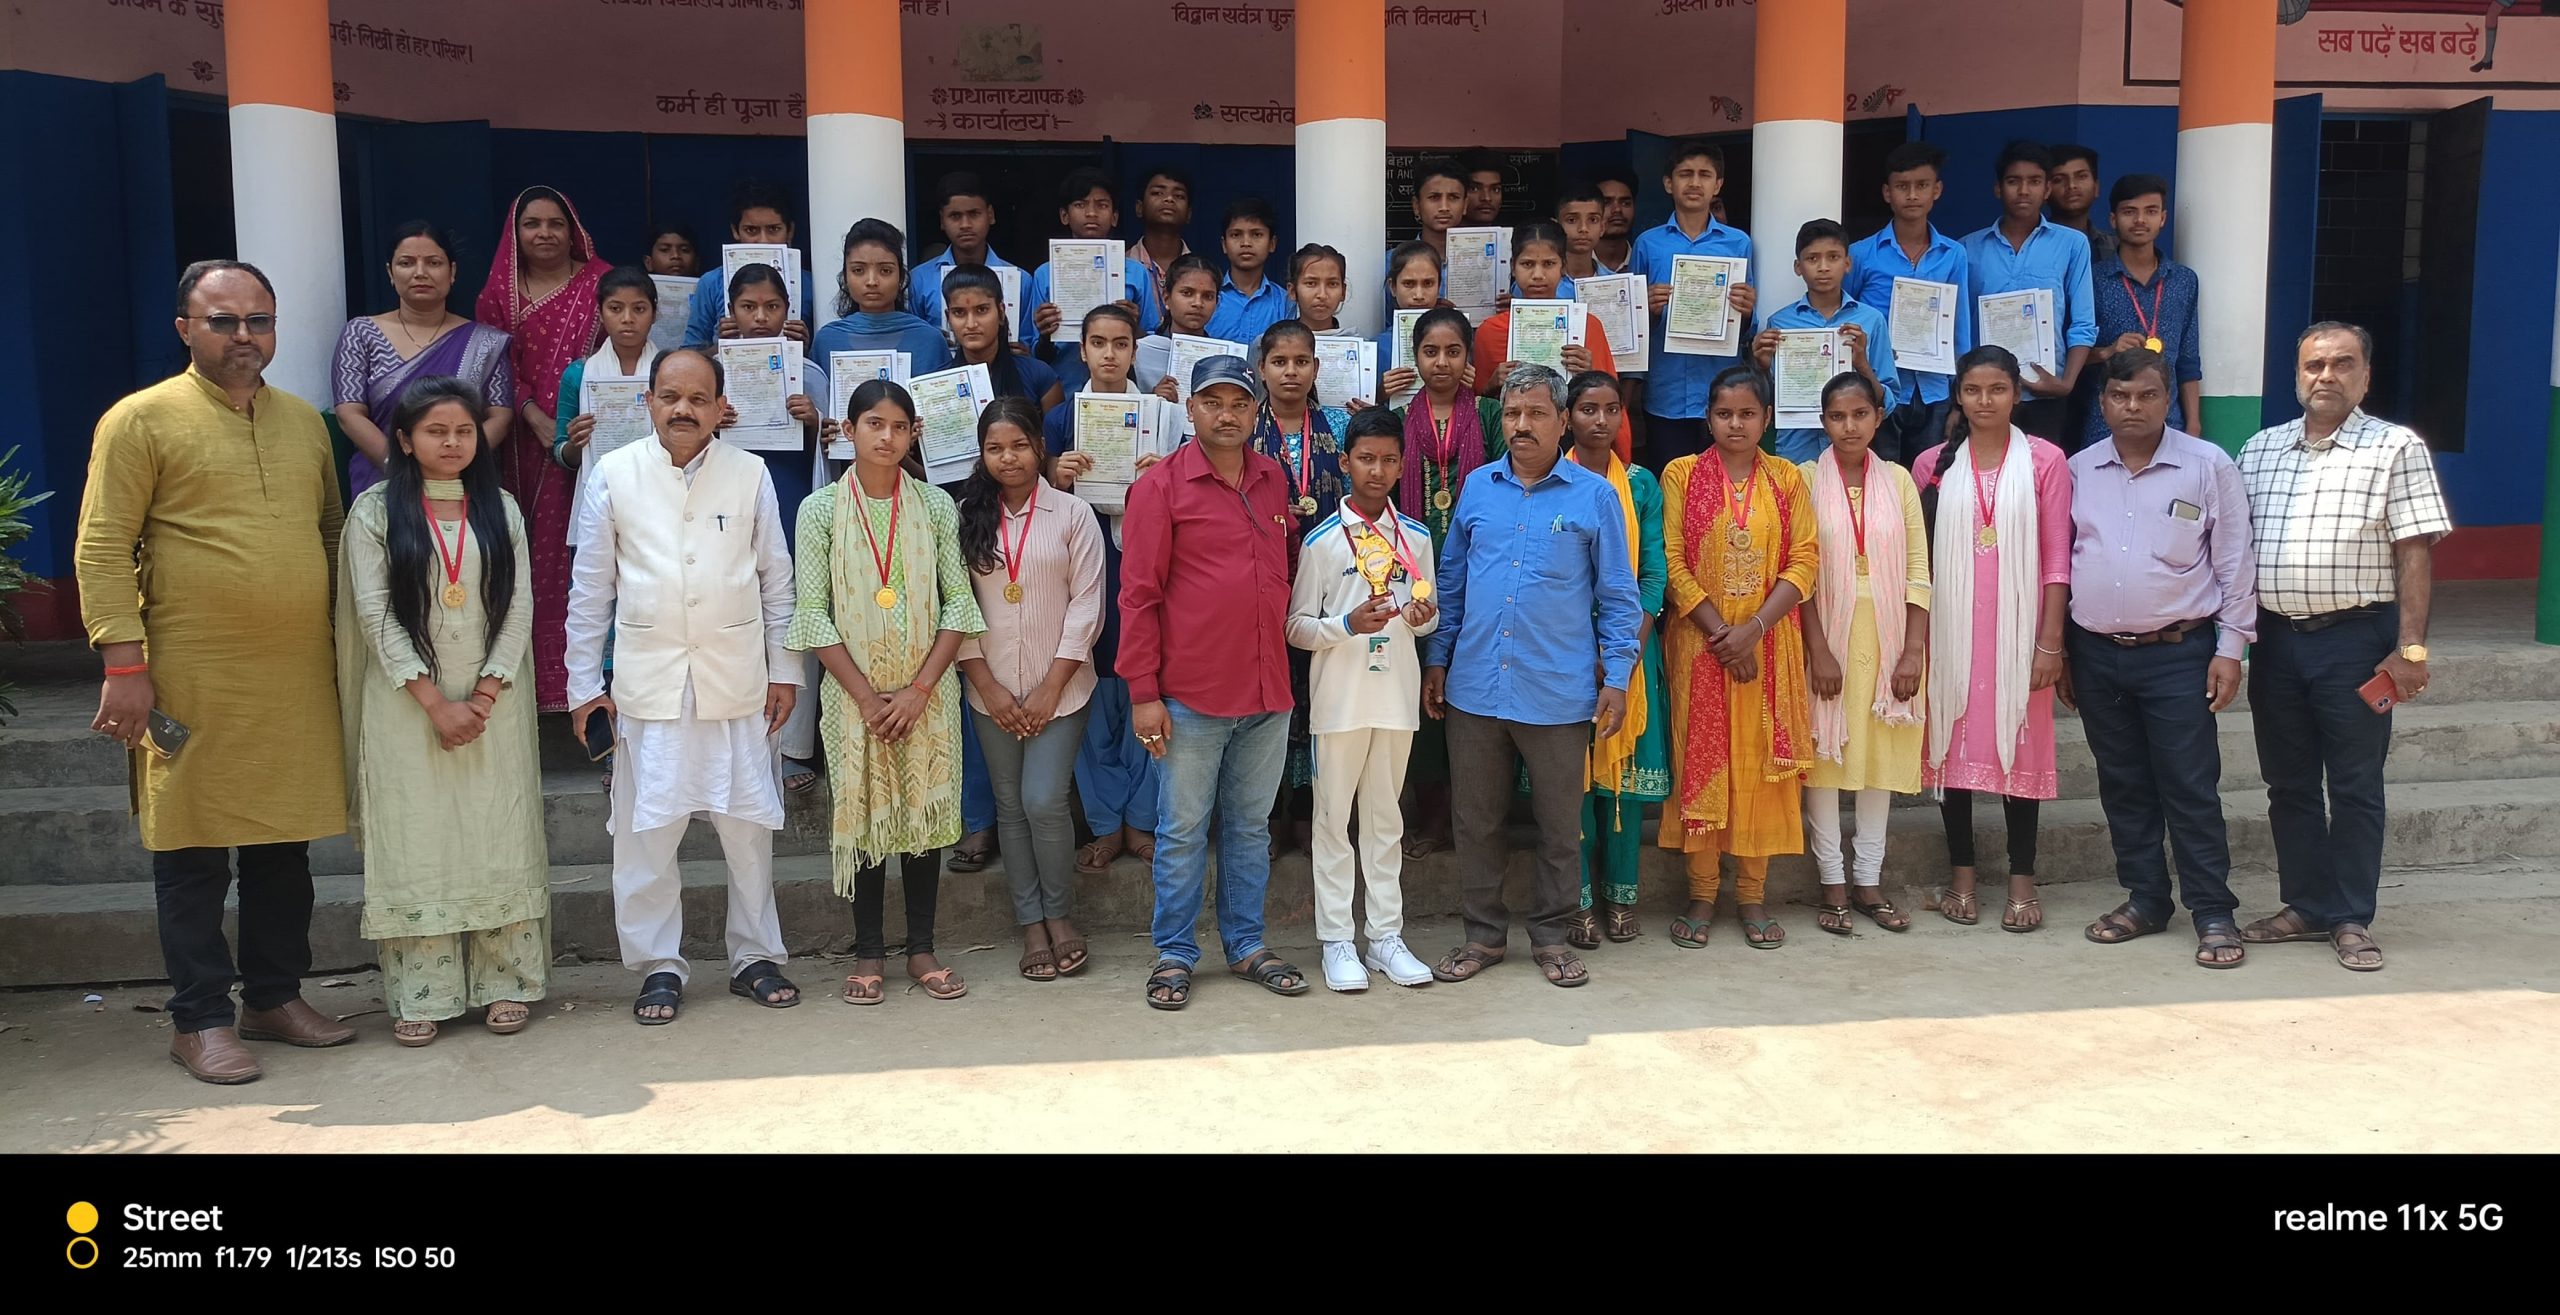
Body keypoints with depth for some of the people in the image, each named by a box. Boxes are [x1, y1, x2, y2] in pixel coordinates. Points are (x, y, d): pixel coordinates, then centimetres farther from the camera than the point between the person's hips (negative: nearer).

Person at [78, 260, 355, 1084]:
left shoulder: (304, 421, 13)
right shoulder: (141, 420, -4)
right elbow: (102, 550, -7)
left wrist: (342, 642, 17)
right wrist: (123, 664, -14)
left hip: (298, 677, 5)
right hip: (193, 680, -5)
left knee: (284, 845, 12)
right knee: (194, 853, 3)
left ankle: (276, 998, 25)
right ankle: (199, 1021, 14)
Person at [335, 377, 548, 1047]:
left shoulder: (501, 511, 7)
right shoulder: (375, 510, 0)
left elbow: (519, 611, 3)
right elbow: (376, 615, -5)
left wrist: (484, 697, -8)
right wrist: (435, 702, -12)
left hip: (492, 701, 2)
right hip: (407, 703, -2)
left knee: (499, 839, 3)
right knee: (414, 843, 1)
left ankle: (507, 982, 11)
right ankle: (419, 994, 8)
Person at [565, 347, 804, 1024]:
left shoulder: (750, 476, 2)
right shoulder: (612, 475, 0)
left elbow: (776, 581, 7)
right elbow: (591, 588, 4)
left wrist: (785, 669, 5)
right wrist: (585, 683, 3)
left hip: (737, 681, 1)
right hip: (648, 682, 0)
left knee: (749, 826, 7)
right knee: (645, 829, 3)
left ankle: (756, 956, 21)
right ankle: (658, 964, 17)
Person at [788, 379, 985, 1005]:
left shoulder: (936, 505, 2)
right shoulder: (821, 509, -1)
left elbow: (958, 604, 0)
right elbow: (813, 613, -4)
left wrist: (919, 689, -9)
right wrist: (867, 696, -10)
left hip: (927, 689, 1)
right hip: (854, 690, -1)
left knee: (925, 811, 5)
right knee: (863, 814, 3)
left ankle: (921, 948, 16)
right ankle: (869, 952, 14)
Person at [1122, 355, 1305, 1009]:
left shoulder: (1275, 482, 9)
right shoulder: (1161, 485, -6)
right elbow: (1138, 594, -8)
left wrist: (1284, 658, 12)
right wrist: (1143, 692, -11)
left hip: (1267, 691, 5)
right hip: (1191, 693, -5)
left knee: (1251, 826, 14)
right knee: (1183, 830, 5)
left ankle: (1246, 945, 26)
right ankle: (1173, 954, 17)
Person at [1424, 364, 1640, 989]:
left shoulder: (1595, 497, -1)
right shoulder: (1478, 487, 7)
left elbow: (1617, 597, 2)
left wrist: (1617, 679, -4)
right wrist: (1437, 659, 9)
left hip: (1559, 694, -2)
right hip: (1474, 687, 3)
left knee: (1560, 824, 8)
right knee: (1476, 819, 10)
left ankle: (1550, 936, 24)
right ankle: (1483, 933, 24)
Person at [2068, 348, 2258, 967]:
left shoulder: (2208, 467, -2)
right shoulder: (2079, 470, 7)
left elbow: (2235, 563, -1)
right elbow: (2059, 562, 12)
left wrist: (2230, 647, -5)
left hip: (2178, 653, -4)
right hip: (2096, 654, 4)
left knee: (2191, 788, -3)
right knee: (2123, 786, 11)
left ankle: (2213, 912, 6)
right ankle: (2144, 899, 23)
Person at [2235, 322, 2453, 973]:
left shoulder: (2396, 448, -2)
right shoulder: (2261, 450, 10)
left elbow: (2415, 555, -6)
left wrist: (2410, 649, -13)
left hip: (2355, 638, -4)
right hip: (2275, 638, 4)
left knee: (2356, 786, 3)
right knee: (2289, 784, 11)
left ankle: (2353, 920, 13)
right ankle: (2307, 908, 23)